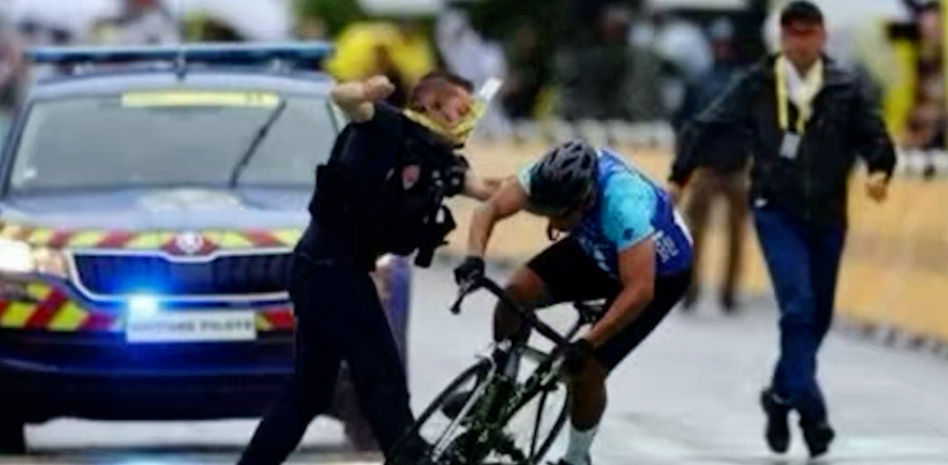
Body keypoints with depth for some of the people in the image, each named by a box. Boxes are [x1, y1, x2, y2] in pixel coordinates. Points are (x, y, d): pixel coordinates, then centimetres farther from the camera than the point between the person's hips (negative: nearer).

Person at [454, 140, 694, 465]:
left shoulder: (624, 204, -44)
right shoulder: (553, 177, -28)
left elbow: (639, 291, -44)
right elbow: (490, 209, -21)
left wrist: (587, 344, -46)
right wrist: (474, 258, -39)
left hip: (658, 271, -6)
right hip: (598, 249, 6)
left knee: (586, 372, -10)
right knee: (517, 294, -15)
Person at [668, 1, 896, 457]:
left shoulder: (846, 89, 3)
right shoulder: (758, 85, 0)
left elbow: (874, 136, 3)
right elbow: (707, 126, 5)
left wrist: (879, 170, -19)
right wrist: (679, 177, 1)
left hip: (826, 217, 3)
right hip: (777, 211, -3)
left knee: (817, 317, 11)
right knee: (799, 305, -17)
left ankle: (783, 394, 31)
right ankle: (810, 410, -18)